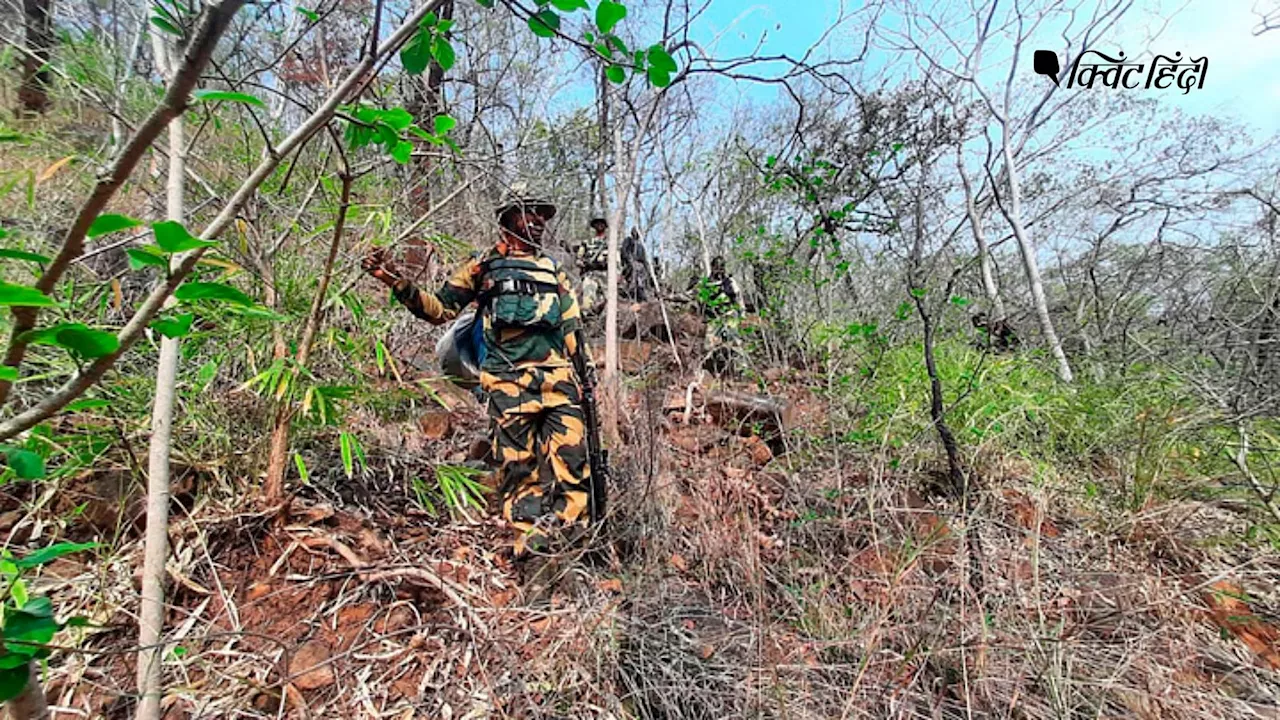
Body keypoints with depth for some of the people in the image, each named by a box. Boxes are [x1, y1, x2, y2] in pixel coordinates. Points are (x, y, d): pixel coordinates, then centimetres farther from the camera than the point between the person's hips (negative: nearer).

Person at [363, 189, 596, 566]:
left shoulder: (553, 271, 24)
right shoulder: (485, 266, 14)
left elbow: (571, 328, 24)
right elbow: (440, 308, 12)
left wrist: (588, 369, 18)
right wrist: (395, 281, 0)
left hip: (558, 378, 3)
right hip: (510, 381, -3)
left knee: (571, 457, -6)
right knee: (519, 464, -1)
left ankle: (569, 536, 2)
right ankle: (530, 542, 7)